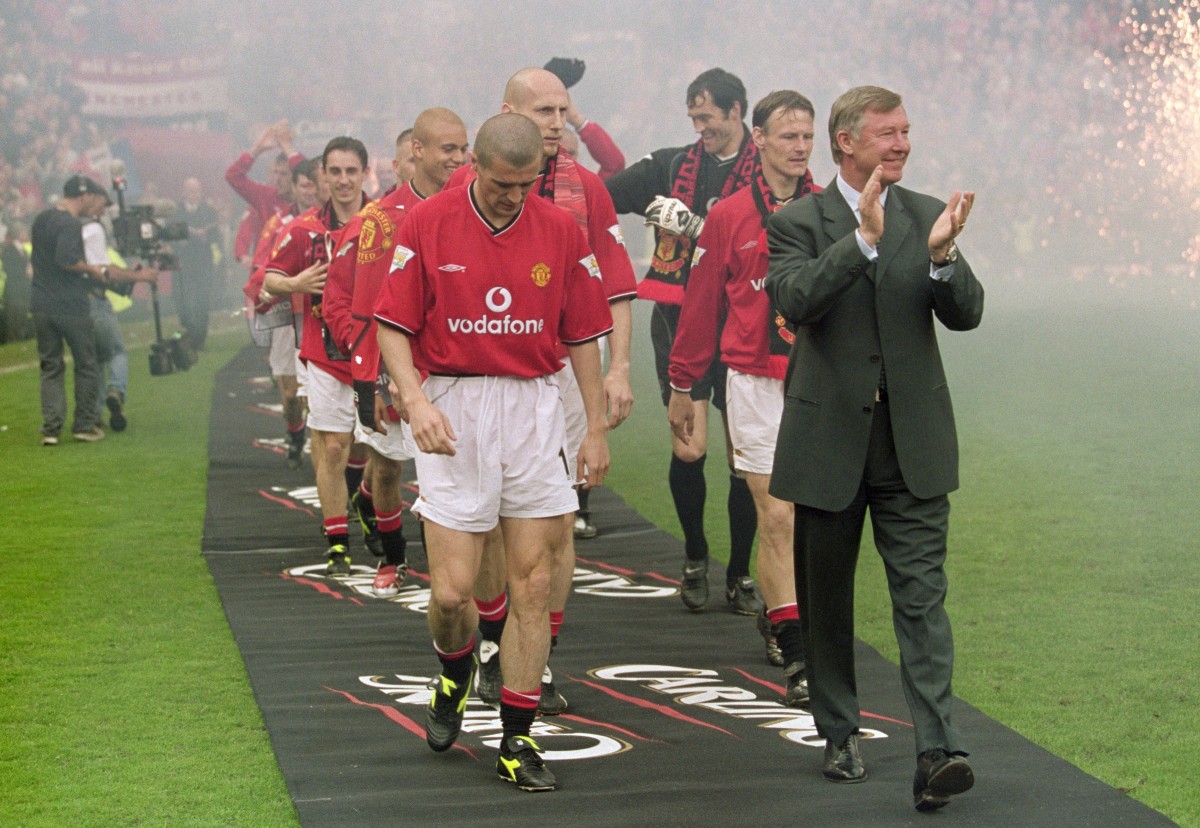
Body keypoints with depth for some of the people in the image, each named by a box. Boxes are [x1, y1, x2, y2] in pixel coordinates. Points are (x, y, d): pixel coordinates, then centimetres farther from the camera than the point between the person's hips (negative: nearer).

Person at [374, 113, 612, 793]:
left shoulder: (561, 231, 3)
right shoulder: (428, 224, -3)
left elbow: (582, 334, 10)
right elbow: (394, 327, -1)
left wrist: (597, 427, 9)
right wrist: (415, 400, -16)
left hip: (535, 410, 2)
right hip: (452, 409, -2)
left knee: (534, 583, 1)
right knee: (451, 590, -6)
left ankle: (518, 737, 11)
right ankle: (456, 672, 29)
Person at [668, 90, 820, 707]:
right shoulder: (729, 217, 2)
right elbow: (700, 306, 9)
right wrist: (681, 388, 14)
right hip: (754, 383, -1)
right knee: (776, 518, -5)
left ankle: (781, 617, 27)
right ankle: (796, 656, -2)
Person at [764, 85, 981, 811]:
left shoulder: (927, 216, 6)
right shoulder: (798, 222, -2)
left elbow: (967, 314, -3)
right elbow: (794, 300, -20)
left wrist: (943, 257, -23)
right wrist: (864, 239, -29)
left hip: (913, 441, 1)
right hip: (828, 438, 0)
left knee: (922, 593, -8)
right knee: (826, 596, 11)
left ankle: (937, 750, -14)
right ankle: (841, 734, 27)